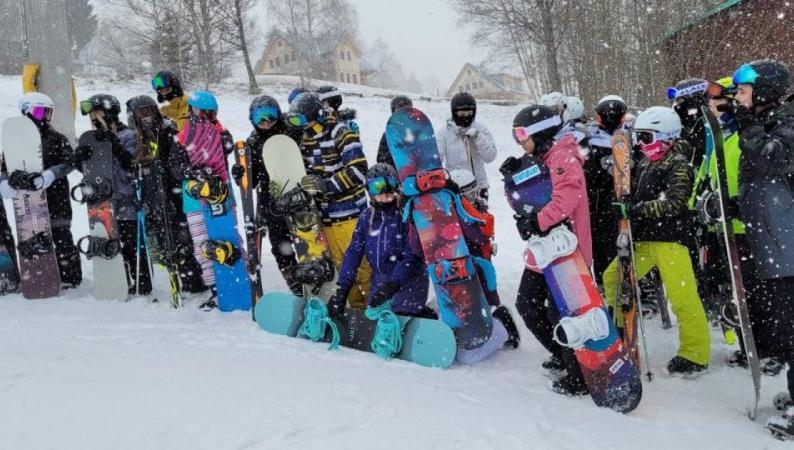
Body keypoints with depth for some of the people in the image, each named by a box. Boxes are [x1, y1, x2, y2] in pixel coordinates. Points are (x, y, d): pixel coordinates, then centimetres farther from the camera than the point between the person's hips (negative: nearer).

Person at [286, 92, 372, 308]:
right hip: (325, 216, 7)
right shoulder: (305, 139, 12)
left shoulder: (342, 134, -11)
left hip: (350, 213, -7)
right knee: (342, 266, 12)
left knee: (361, 264, -5)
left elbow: (359, 170, -20)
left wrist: (326, 184, -24)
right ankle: (357, 308, 24)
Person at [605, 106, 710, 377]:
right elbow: (633, 192, 22)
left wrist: (634, 210, -25)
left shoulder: (678, 165, -8)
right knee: (613, 277, 12)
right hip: (643, 238, 9)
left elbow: (673, 204, -19)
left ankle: (695, 356, 4)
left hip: (669, 239, -8)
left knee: (683, 298, -9)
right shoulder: (645, 164, 15)